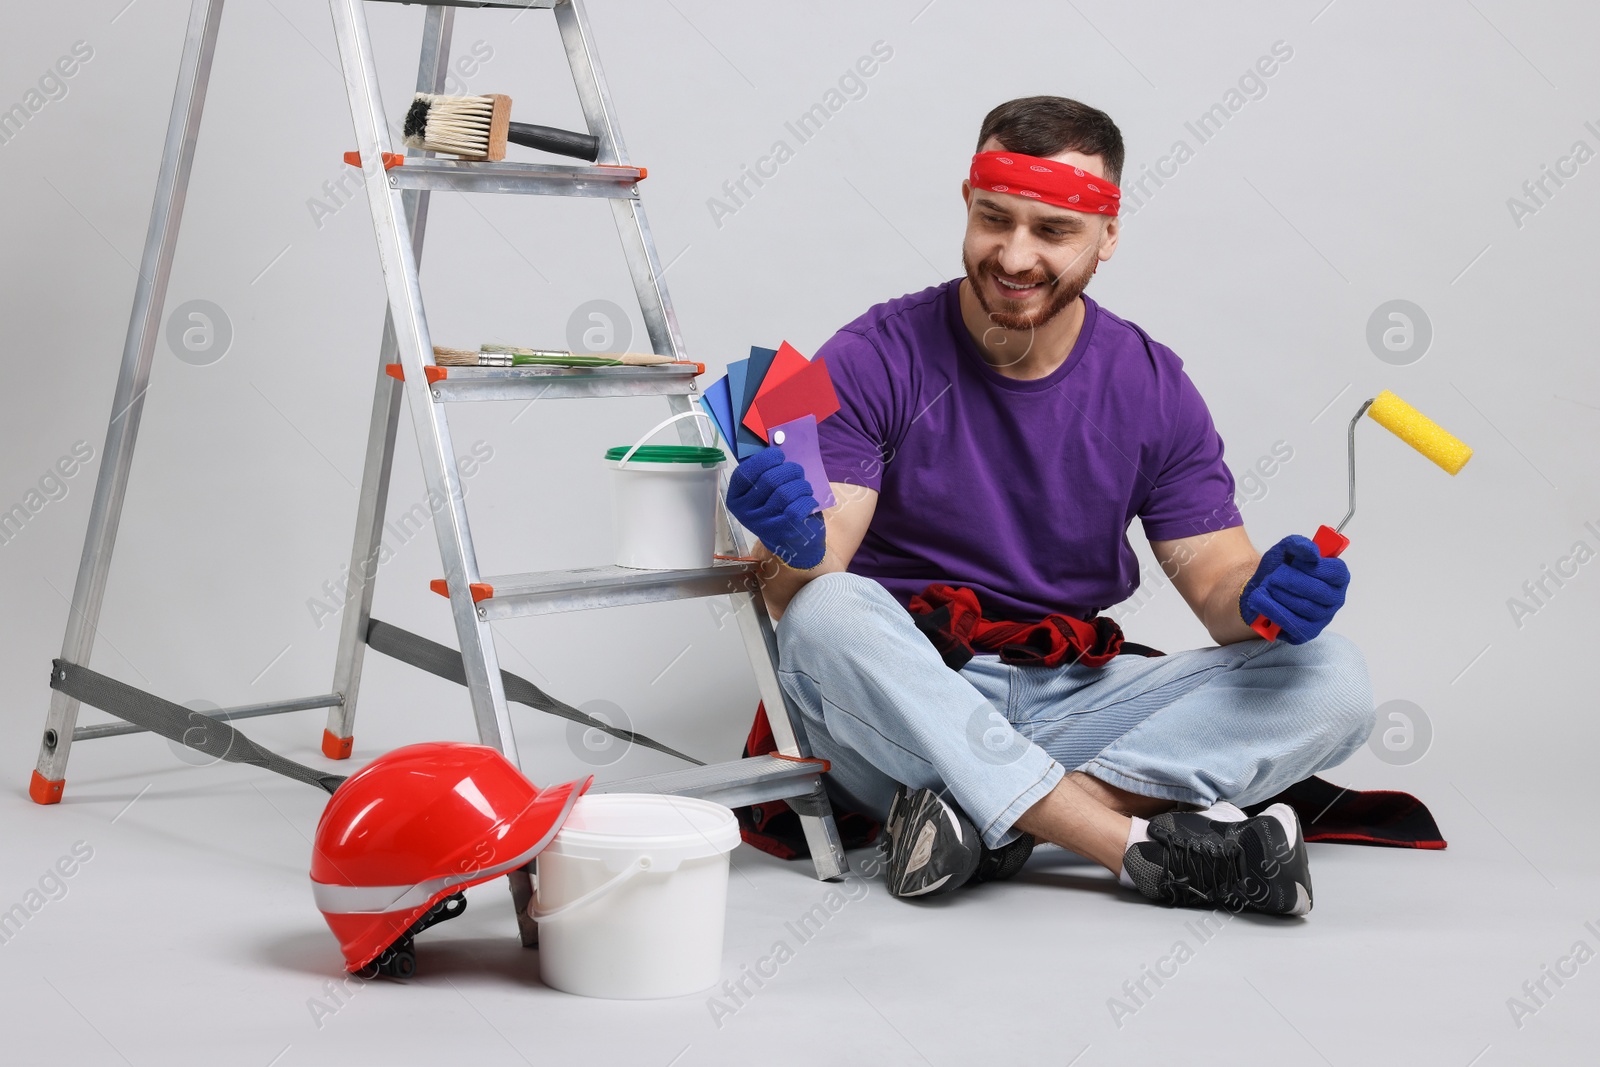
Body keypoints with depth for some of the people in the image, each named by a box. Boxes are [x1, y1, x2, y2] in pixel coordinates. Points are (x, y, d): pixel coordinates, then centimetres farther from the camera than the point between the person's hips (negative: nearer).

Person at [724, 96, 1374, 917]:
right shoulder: (874, 361, -6)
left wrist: (1266, 597, -23)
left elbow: (1215, 580, 1)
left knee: (1330, 679, -16)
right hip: (899, 713, -3)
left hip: (1068, 705, 3)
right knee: (829, 614, -35)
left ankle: (988, 820, -28)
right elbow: (796, 597, -14)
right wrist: (798, 545, -39)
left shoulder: (1151, 387, 3)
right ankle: (1147, 845, -32)